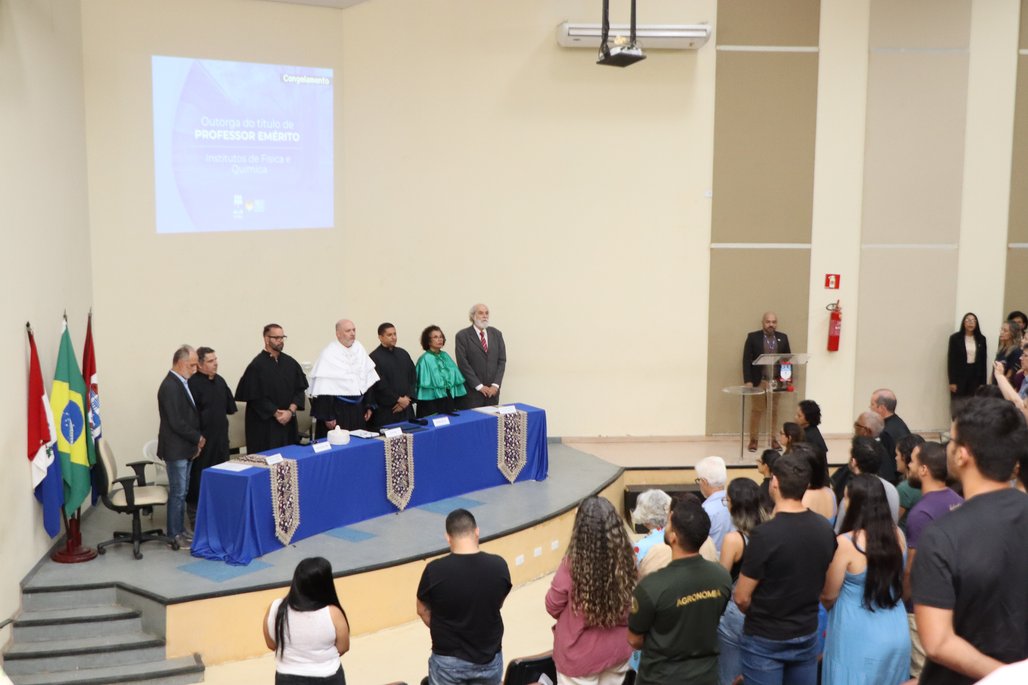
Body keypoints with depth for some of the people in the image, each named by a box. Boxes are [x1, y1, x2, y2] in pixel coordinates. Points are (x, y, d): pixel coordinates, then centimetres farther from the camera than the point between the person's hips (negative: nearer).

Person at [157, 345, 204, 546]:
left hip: (185, 448, 9)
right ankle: (174, 534, 8)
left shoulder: (181, 383, 11)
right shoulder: (170, 386, -19)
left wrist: (195, 442, 8)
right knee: (178, 492, -1)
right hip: (175, 449, -9)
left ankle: (180, 530, 22)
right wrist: (198, 438, -11)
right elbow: (176, 423, -23)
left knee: (182, 491, 14)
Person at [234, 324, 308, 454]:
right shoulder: (257, 365, -9)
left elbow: (299, 389, 5)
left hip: (288, 422, 5)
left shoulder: (290, 363, 6)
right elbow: (255, 397, -11)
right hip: (264, 424, -5)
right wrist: (276, 413, -13)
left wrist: (291, 411, -9)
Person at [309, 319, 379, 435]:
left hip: (358, 409, 6)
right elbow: (323, 389, -14)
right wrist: (328, 416, -16)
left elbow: (369, 381, 13)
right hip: (338, 410, -5)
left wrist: (368, 406, 12)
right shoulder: (329, 354, -12)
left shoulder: (359, 349, 6)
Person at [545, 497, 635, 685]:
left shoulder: (572, 565, -25)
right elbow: (632, 605, 1)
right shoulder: (626, 560, -15)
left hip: (580, 656, -3)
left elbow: (553, 607, -9)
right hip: (618, 651, 3)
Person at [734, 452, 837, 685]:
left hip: (765, 639, -5)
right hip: (807, 634, 5)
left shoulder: (765, 535, -24)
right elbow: (823, 586, 9)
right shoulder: (825, 529, -6)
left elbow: (741, 598, -16)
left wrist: (759, 617, 4)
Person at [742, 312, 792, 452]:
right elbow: (746, 360, -4)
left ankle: (773, 439, 14)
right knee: (756, 410, 1)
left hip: (776, 380, 3)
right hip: (759, 380, -3)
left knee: (774, 411, 6)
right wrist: (748, 380, -11)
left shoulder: (783, 338, 8)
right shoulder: (753, 337, -1)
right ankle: (753, 440, 8)